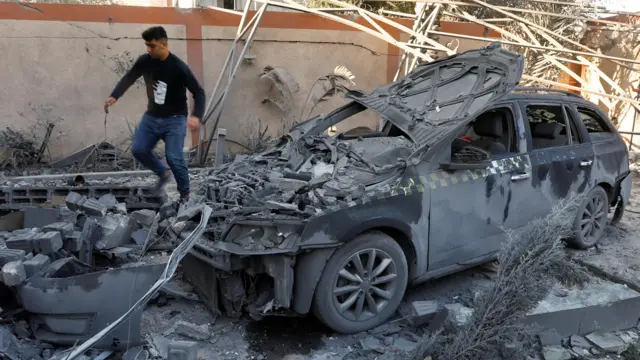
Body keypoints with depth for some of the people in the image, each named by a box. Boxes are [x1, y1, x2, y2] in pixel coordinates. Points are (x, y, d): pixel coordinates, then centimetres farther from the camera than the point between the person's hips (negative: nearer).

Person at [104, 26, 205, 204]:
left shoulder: (178, 67, -19)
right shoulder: (144, 61, -5)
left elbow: (198, 92, -17)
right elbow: (128, 78, 11)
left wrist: (196, 116, -33)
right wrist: (114, 96, -6)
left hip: (174, 119, -5)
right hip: (151, 116, 6)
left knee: (174, 157, -14)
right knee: (138, 149, -1)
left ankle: (185, 194, 5)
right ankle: (163, 173, 24)